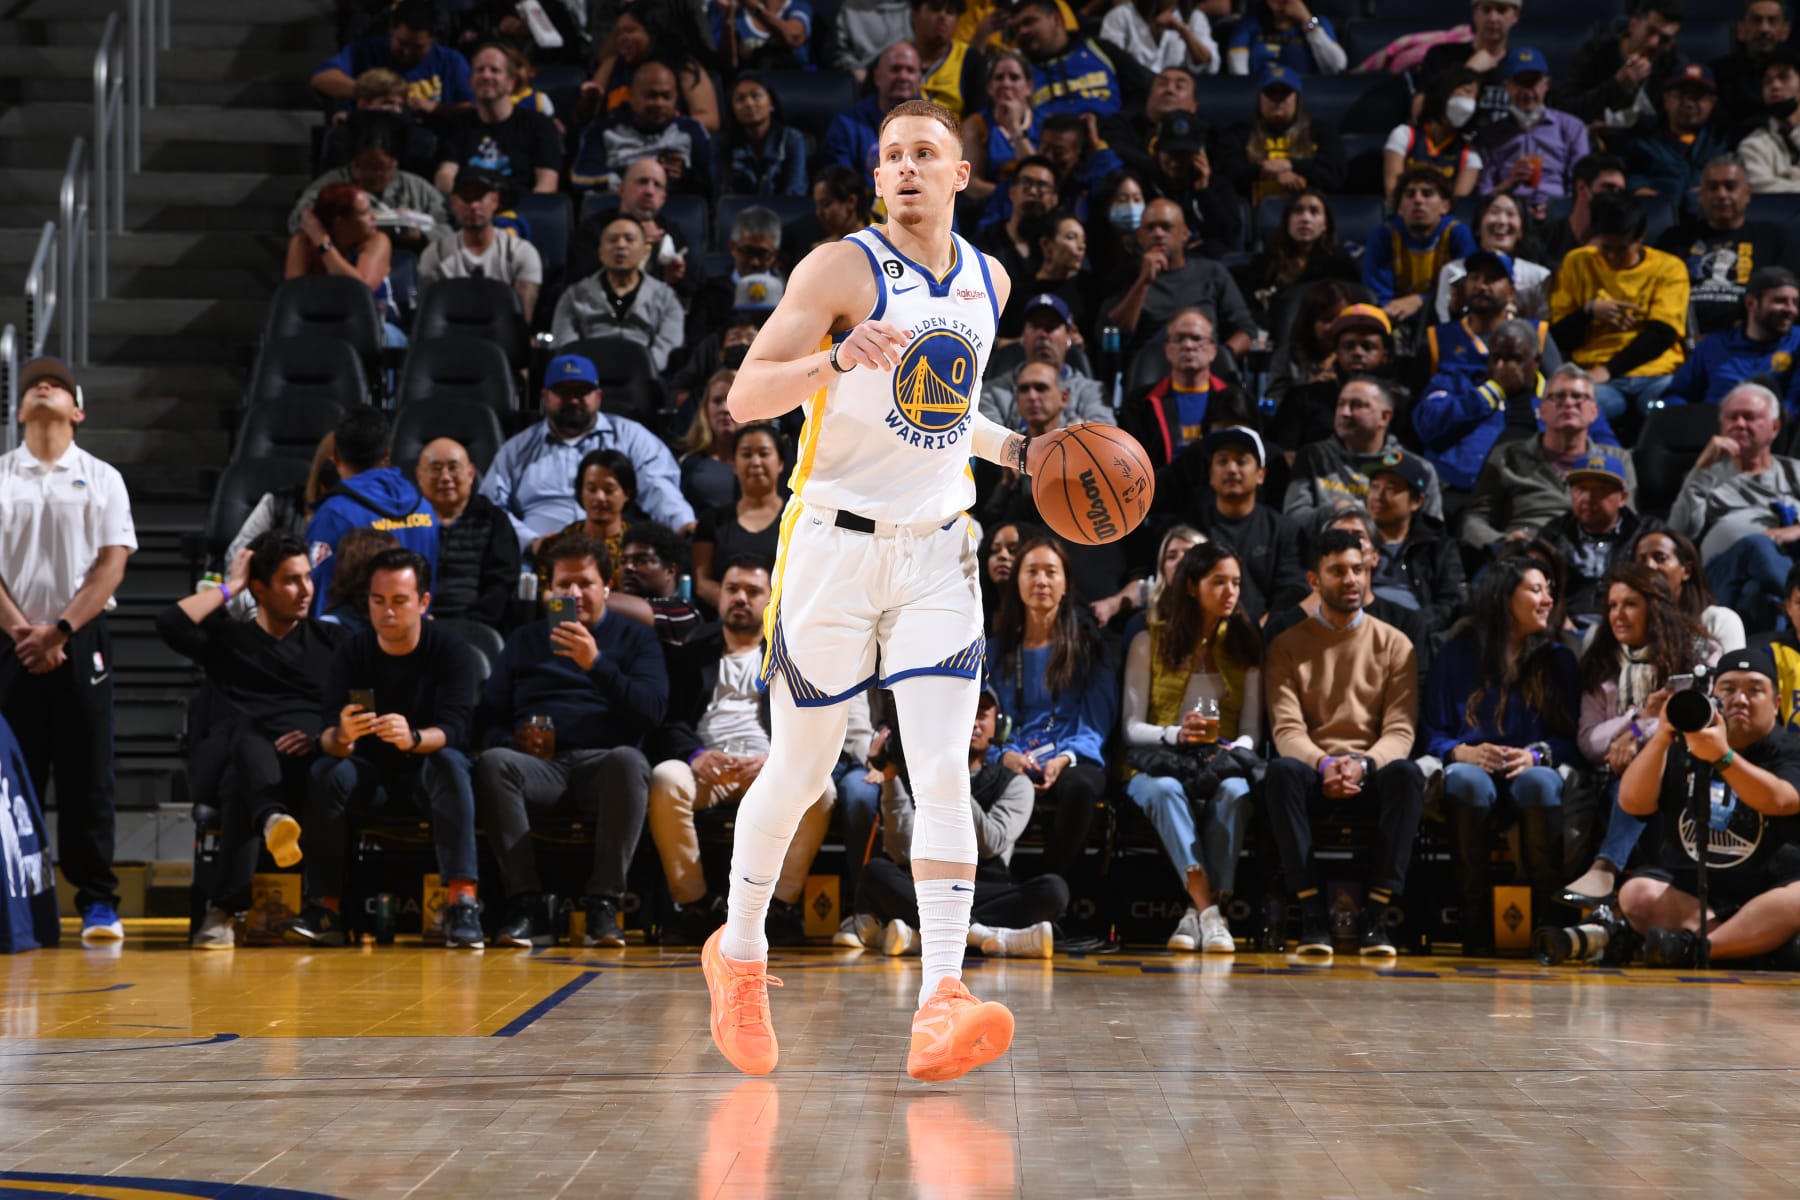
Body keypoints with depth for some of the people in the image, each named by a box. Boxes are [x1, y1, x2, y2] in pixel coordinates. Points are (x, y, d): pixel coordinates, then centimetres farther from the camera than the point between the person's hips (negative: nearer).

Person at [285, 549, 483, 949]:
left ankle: (462, 902, -41)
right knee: (326, 771, -27)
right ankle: (325, 909, -29)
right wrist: (339, 738, -41)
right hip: (371, 776, 2)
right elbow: (328, 735, -15)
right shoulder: (351, 653, -6)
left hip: (427, 776, -2)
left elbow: (453, 729, -24)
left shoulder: (451, 652, -12)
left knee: (449, 762, -34)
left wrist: (413, 738, -47)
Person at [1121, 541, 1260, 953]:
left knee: (1234, 790, -36)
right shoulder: (1150, 643, 9)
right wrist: (1176, 734, -19)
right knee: (1163, 789, -39)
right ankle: (1208, 910, -47)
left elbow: (1252, 732, 8)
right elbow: (1131, 727, 2)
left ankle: (1197, 913, -37)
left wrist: (1235, 748, -17)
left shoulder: (1245, 648, 15)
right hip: (1156, 763, -1)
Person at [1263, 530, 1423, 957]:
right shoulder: (1287, 646, 9)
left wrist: (1362, 764, -21)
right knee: (1281, 771, -35)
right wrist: (1324, 764, -24)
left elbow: (1400, 729, 0)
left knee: (1407, 773, -34)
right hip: (1314, 774, 0)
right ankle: (1313, 914, -35)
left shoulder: (1394, 644, 9)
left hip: (1372, 776, 0)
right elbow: (1286, 728, -3)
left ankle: (1375, 914, -33)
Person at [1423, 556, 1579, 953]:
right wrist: (1463, 752, -15)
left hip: (1532, 769, 1)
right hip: (1473, 766, -1)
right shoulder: (1456, 655, 9)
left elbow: (1572, 737, 6)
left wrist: (1536, 755, -14)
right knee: (1469, 781, -38)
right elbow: (1431, 732, 5)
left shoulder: (1559, 659, 14)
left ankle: (1548, 913, -32)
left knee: (1540, 782, -36)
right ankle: (1475, 916, -33)